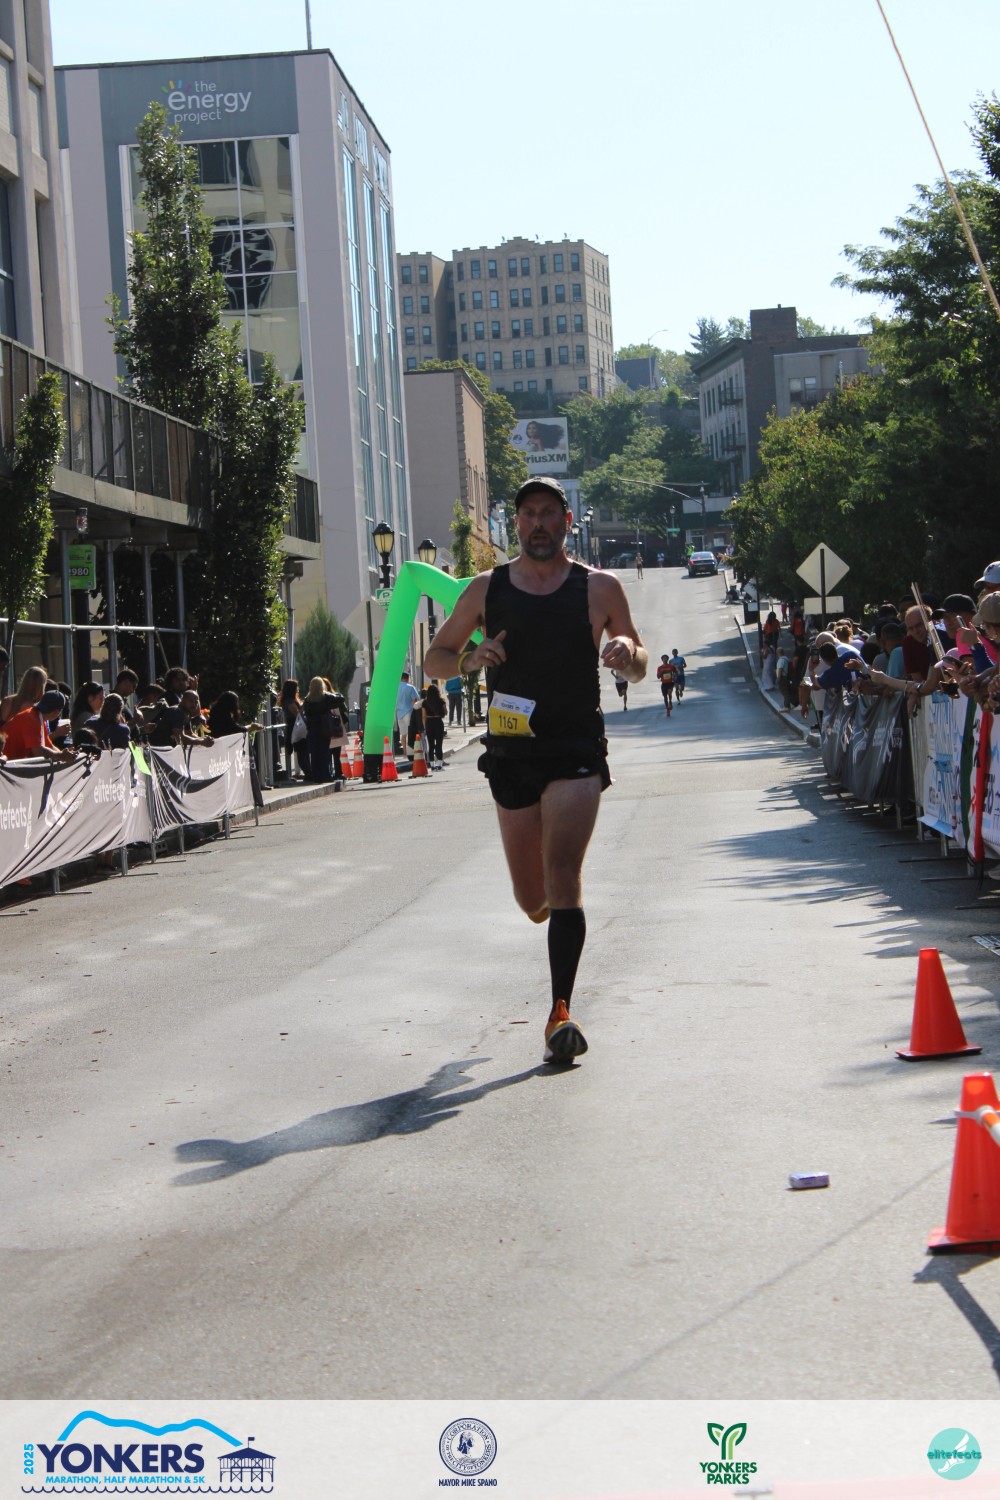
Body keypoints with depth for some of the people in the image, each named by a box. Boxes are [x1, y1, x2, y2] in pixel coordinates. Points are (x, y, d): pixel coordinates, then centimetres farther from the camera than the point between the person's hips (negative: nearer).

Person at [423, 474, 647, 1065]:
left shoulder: (600, 588, 2)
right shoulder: (485, 589, 6)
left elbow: (641, 667, 10)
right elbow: (435, 657, 13)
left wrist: (628, 654, -14)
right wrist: (469, 660, -9)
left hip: (577, 751, -2)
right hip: (512, 752, 3)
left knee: (562, 878, -18)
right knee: (532, 898, 9)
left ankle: (562, 1012, -18)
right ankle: (552, 906, 47)